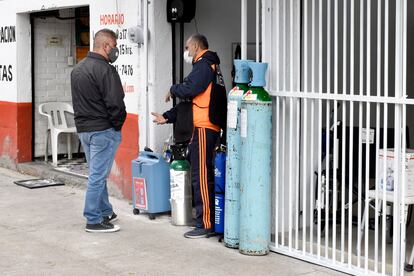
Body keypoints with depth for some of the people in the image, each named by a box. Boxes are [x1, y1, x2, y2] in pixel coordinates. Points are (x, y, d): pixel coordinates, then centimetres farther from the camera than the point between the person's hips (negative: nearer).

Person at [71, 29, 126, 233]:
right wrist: (118, 124, -5)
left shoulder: (77, 69, 13)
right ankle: (93, 220, 1)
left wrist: (84, 121, 15)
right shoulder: (105, 70, -17)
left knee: (97, 174, 18)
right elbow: (115, 103, -21)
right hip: (103, 130, -9)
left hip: (83, 129, 9)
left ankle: (105, 212, 29)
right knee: (98, 176, -4)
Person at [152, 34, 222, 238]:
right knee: (203, 175, 14)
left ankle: (205, 224, -6)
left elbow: (188, 90, -23)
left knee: (201, 176, -9)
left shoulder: (204, 64, -9)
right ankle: (205, 221, 21)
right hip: (203, 127, 11)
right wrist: (167, 117, 20)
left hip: (203, 128, -11)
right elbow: (191, 102, 25)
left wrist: (173, 90, -1)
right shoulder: (207, 66, 24)